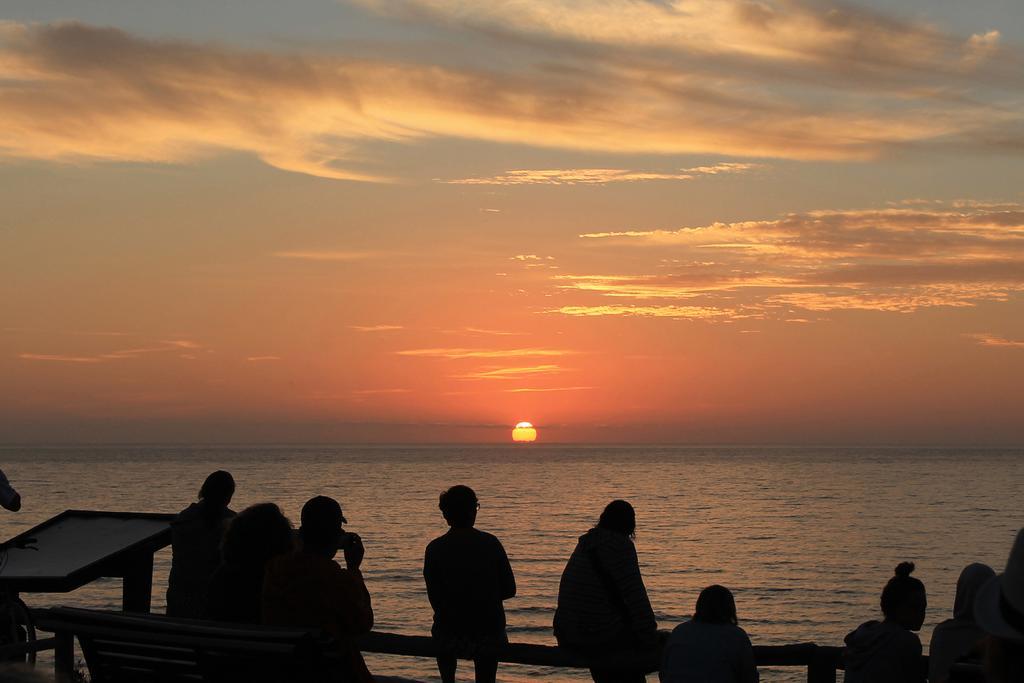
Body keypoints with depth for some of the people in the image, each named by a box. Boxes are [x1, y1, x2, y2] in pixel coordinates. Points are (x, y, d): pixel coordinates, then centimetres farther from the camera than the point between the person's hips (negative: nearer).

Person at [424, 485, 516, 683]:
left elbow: (435, 599, -3)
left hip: (450, 637, 0)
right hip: (490, 637, 0)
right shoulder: (491, 543, -6)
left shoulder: (435, 548, -9)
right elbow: (509, 590, 0)